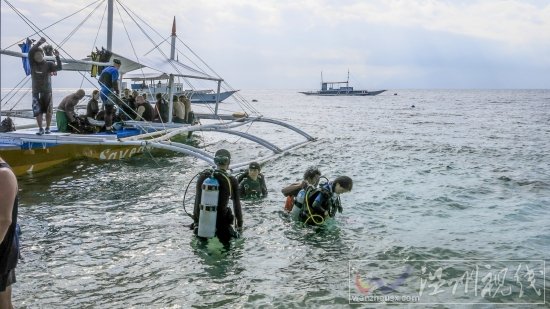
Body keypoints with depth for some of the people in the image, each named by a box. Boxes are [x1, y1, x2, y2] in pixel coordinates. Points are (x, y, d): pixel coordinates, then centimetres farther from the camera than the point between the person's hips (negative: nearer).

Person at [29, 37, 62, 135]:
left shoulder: (48, 64, -1)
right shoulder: (33, 64, 2)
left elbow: (59, 67, -15)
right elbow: (30, 52, -12)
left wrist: (57, 57, -29)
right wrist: (39, 43, -22)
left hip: (47, 91, -1)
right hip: (36, 91, 1)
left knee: (48, 111, 6)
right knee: (37, 111, -3)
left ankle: (47, 128, 21)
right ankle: (40, 129, 7)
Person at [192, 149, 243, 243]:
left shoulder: (203, 176, 1)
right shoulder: (232, 181, -7)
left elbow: (197, 200, 6)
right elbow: (236, 204, -1)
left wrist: (196, 220, 16)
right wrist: (240, 223, 10)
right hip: (221, 220, -3)